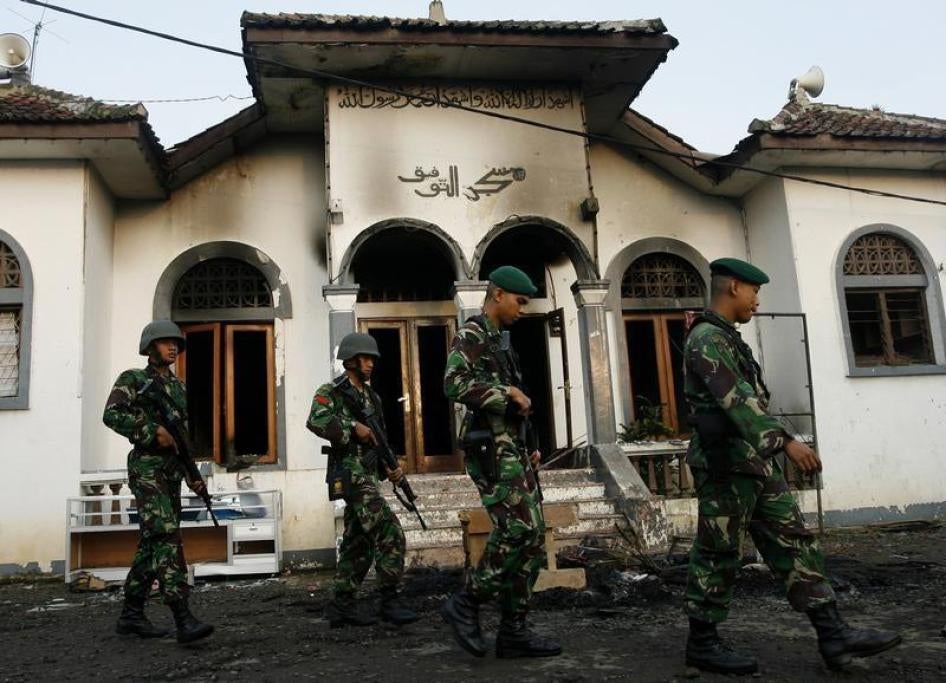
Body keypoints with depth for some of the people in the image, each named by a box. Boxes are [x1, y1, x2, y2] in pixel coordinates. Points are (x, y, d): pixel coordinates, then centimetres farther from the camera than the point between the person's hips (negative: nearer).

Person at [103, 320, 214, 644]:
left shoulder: (178, 386, 19)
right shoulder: (133, 379, 0)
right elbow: (112, 414, -15)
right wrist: (153, 432, -20)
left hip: (172, 471, 7)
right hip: (147, 468, -7)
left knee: (152, 543, 9)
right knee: (167, 536, -18)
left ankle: (131, 615, 19)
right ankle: (184, 619, -25)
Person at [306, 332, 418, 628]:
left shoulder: (372, 397, 19)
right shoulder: (332, 391, -5)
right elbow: (316, 420, -24)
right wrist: (353, 427, -20)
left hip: (368, 475, 8)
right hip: (351, 473, -8)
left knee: (358, 542, 11)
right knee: (390, 532, -15)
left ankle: (342, 604, 18)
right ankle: (389, 601, -10)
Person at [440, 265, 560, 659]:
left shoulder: (499, 341, 23)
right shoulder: (470, 335, -7)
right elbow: (454, 384, -25)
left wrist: (528, 448, 19)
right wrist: (508, 392, -17)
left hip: (511, 450, 10)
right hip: (490, 451, -9)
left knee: (532, 537, 5)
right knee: (517, 531, -16)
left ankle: (513, 630, 9)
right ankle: (465, 604, -1)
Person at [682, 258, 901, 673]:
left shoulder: (727, 339, 19)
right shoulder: (705, 339, -14)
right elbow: (737, 400, -25)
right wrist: (784, 441, -32)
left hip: (756, 464, 10)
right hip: (726, 466, -10)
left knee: (794, 544, 7)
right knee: (718, 557, -1)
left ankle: (833, 637, 9)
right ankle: (701, 644, 11)